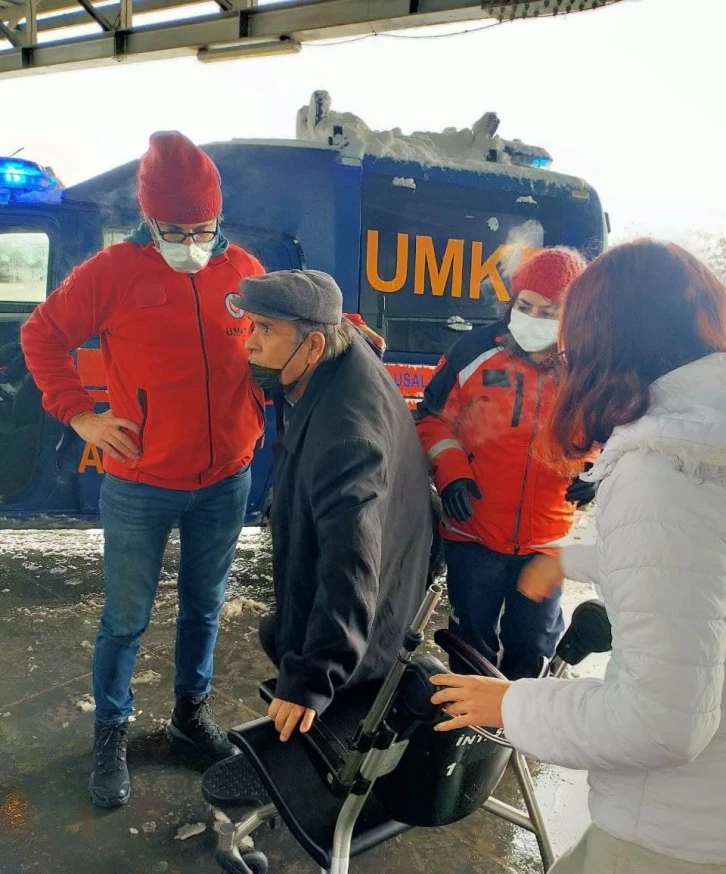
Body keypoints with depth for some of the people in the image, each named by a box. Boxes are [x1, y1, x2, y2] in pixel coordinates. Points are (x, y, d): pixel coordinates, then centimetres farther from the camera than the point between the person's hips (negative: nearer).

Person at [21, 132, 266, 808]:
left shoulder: (244, 270, 0)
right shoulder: (113, 271, -7)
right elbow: (41, 335, 2)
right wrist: (80, 414, -6)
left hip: (225, 483, 3)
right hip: (139, 487, -2)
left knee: (204, 606, 18)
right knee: (126, 618, 11)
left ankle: (192, 711, 41)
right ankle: (111, 731, 35)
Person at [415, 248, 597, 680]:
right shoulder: (477, 350, -11)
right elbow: (434, 417, -1)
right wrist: (450, 470, -16)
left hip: (546, 542, 1)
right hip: (473, 533, -1)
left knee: (532, 646, 21)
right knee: (472, 641, 20)